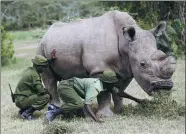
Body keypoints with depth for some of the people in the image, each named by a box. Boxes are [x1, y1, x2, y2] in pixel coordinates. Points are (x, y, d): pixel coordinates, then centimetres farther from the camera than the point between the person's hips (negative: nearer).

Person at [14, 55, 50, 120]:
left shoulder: (28, 70, 13)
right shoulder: (34, 74, -16)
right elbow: (40, 90, -20)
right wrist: (48, 91, 0)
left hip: (19, 99, 10)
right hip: (22, 100, -10)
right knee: (46, 97, -14)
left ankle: (23, 110, 12)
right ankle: (27, 112, -13)